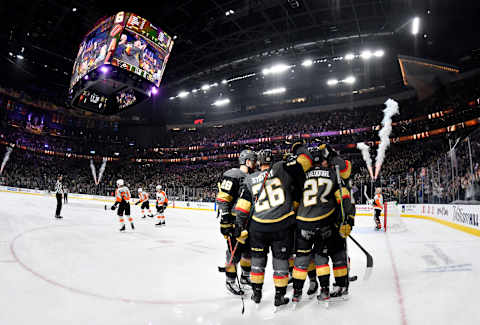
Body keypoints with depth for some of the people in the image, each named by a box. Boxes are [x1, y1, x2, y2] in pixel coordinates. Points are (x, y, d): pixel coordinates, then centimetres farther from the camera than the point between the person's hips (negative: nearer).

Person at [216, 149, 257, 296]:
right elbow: (222, 200, -20)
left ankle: (245, 276, 37)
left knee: (249, 249, 17)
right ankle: (230, 281, 17)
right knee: (235, 252, -3)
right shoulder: (232, 175, -16)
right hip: (233, 221, -8)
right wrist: (225, 223, -23)